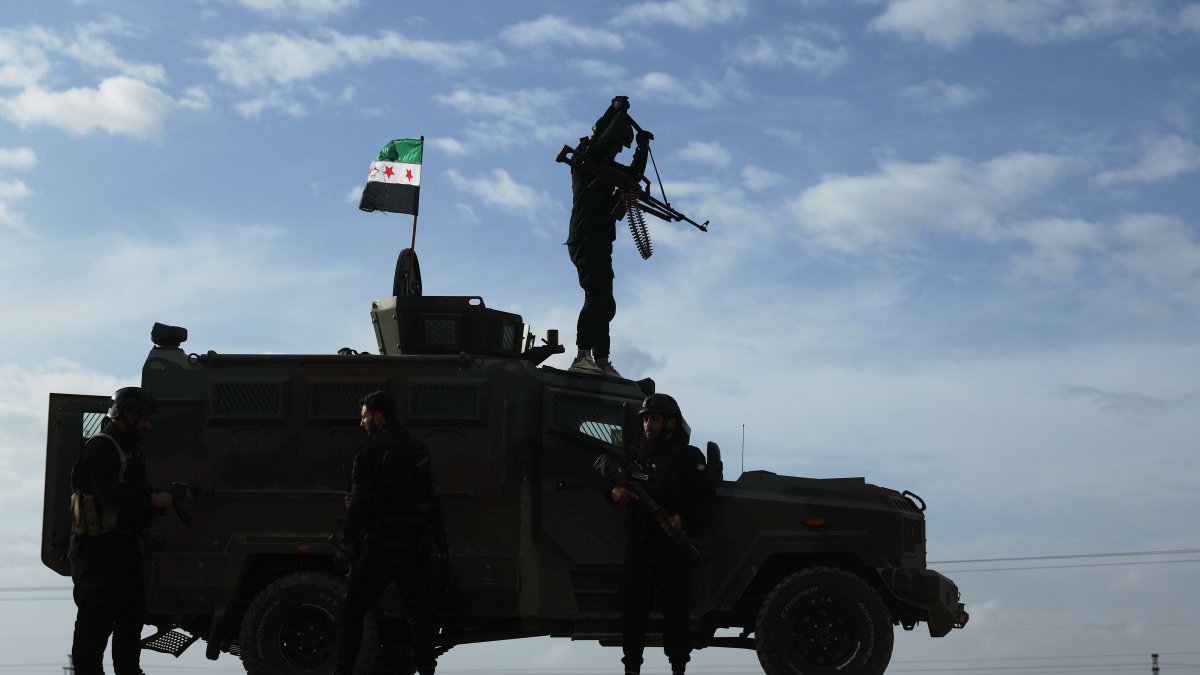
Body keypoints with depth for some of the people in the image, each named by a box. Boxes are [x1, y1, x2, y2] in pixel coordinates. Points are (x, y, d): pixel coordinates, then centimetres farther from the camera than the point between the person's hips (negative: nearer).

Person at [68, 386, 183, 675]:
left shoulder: (130, 448, 20)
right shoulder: (100, 448, -13)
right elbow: (110, 494, -24)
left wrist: (172, 494, 1)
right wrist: (153, 500, -22)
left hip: (126, 543, 10)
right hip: (100, 546, -10)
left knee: (132, 615, 16)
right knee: (96, 620, -7)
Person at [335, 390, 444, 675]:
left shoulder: (372, 450, -9)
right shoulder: (417, 449, 13)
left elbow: (359, 502, -16)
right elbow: (431, 499, 17)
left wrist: (349, 544, -15)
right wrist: (439, 540, 23)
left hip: (380, 545, -6)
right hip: (415, 545, 6)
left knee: (351, 612, 3)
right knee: (420, 612, 12)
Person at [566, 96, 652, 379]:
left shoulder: (608, 167, 23)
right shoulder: (586, 158, -2)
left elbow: (634, 174, 33)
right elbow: (606, 137, -19)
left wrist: (642, 149, 18)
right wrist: (619, 111, -8)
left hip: (599, 241, 10)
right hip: (587, 236, -10)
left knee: (605, 303, 11)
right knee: (597, 297, -23)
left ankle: (602, 362, 14)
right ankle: (582, 357, -32)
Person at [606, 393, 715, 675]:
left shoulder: (689, 456, 0)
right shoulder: (636, 456, 16)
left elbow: (705, 497, -6)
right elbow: (613, 485, 22)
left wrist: (683, 519, -23)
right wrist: (614, 492, -3)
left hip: (673, 546, -4)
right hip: (638, 544, 5)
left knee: (675, 610, -2)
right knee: (632, 610, 5)